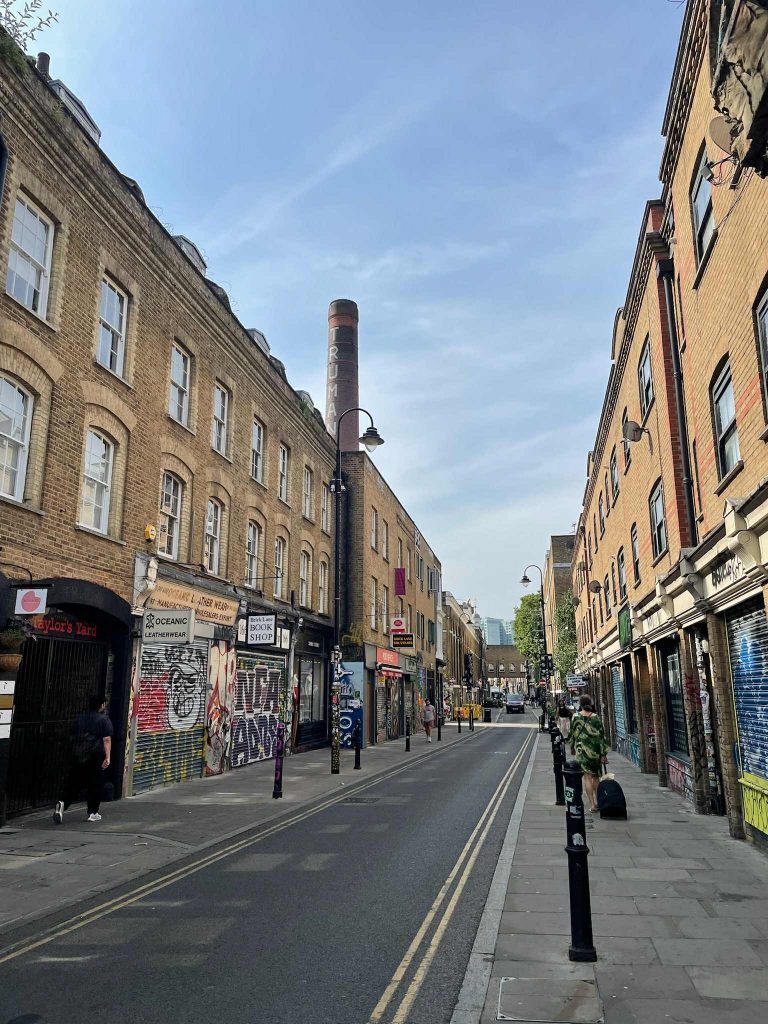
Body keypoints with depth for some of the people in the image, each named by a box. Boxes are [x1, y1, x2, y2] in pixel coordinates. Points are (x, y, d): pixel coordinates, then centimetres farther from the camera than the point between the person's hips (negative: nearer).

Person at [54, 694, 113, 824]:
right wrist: (108, 757, -12)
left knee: (73, 784, 8)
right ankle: (92, 813, 11)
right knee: (95, 785, 6)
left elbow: (73, 737, 19)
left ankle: (63, 803, -16)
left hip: (77, 756, 4)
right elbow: (107, 740, -11)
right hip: (95, 757, -4)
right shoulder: (104, 720, -4)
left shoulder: (79, 718, 12)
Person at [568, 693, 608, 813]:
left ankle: (592, 804, -2)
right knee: (595, 776, 17)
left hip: (582, 749, -2)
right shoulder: (596, 717, -2)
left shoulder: (576, 716, -4)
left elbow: (573, 733, 2)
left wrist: (572, 747, 17)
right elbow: (602, 735, -2)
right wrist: (604, 753, 2)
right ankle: (597, 801, 18)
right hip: (595, 749, 2)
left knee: (587, 776, 1)